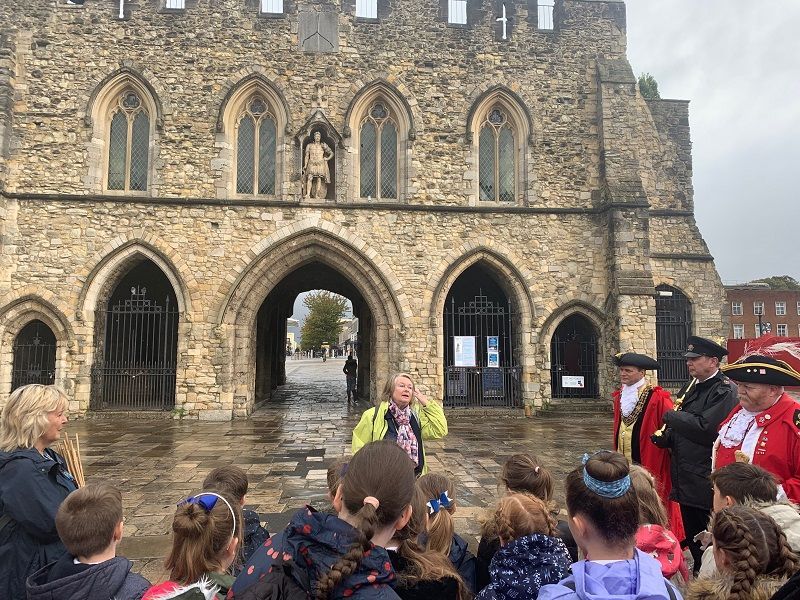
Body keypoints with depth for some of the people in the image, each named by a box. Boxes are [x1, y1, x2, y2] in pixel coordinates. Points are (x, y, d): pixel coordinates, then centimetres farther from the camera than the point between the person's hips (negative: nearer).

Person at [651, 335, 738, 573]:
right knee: (693, 542, 20)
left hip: (707, 483, -8)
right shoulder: (689, 389, 12)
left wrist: (672, 417, -13)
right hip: (686, 481, 8)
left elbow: (705, 429, -26)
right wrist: (665, 437, -2)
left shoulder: (725, 391, -14)